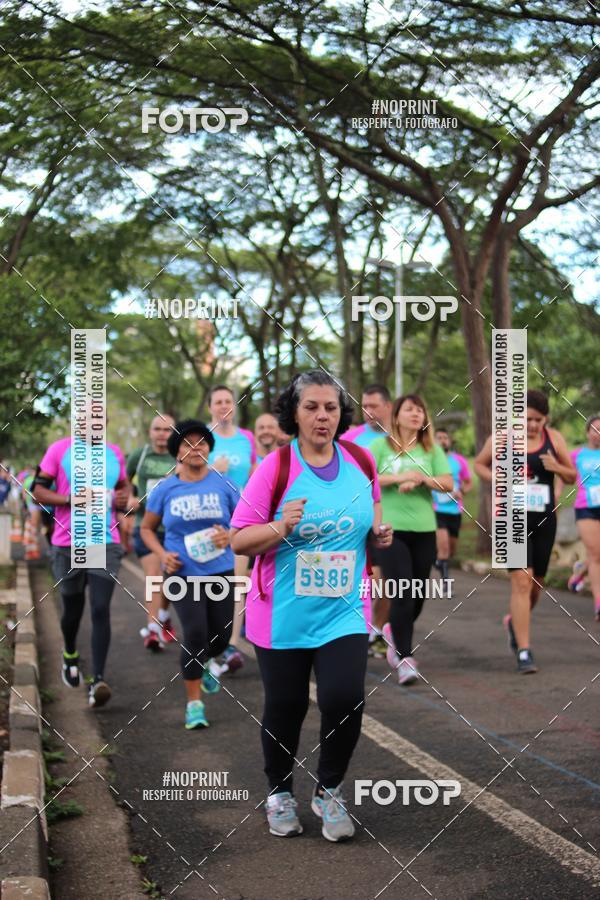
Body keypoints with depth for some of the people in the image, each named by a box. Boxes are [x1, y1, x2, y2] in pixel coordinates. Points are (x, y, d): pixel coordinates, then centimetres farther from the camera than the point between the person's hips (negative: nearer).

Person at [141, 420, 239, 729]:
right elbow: (147, 529, 11)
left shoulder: (223, 485, -1)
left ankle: (201, 664, 44)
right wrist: (162, 554, -6)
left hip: (220, 570, 2)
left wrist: (229, 535, -15)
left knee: (221, 636, 6)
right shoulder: (165, 489, 0)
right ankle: (194, 703, 0)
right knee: (195, 632, -14)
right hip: (183, 573, -2)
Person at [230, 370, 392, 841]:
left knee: (345, 698, -13)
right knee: (285, 707, 8)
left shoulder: (360, 461, 2)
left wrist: (379, 533, -4)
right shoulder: (276, 466, -9)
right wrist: (282, 527, -25)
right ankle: (280, 793, 34)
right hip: (283, 615, -2)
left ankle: (329, 792, 13)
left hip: (344, 612, 2)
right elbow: (239, 540, -8)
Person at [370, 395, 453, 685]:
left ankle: (394, 632, 40)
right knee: (403, 594, -12)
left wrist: (421, 479, -16)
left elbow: (448, 483, 1)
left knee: (418, 596, 10)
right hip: (390, 529, -4)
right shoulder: (381, 446, 2)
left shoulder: (432, 449, 9)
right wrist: (399, 477, -16)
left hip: (424, 530, 4)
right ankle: (405, 659, -5)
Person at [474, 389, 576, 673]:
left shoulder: (554, 439, 2)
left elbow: (572, 477, 9)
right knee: (521, 580, -14)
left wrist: (557, 467, -13)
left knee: (536, 582, 14)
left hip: (544, 518, 4)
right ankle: (524, 652, -11)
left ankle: (515, 621, 46)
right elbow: (479, 464, 10)